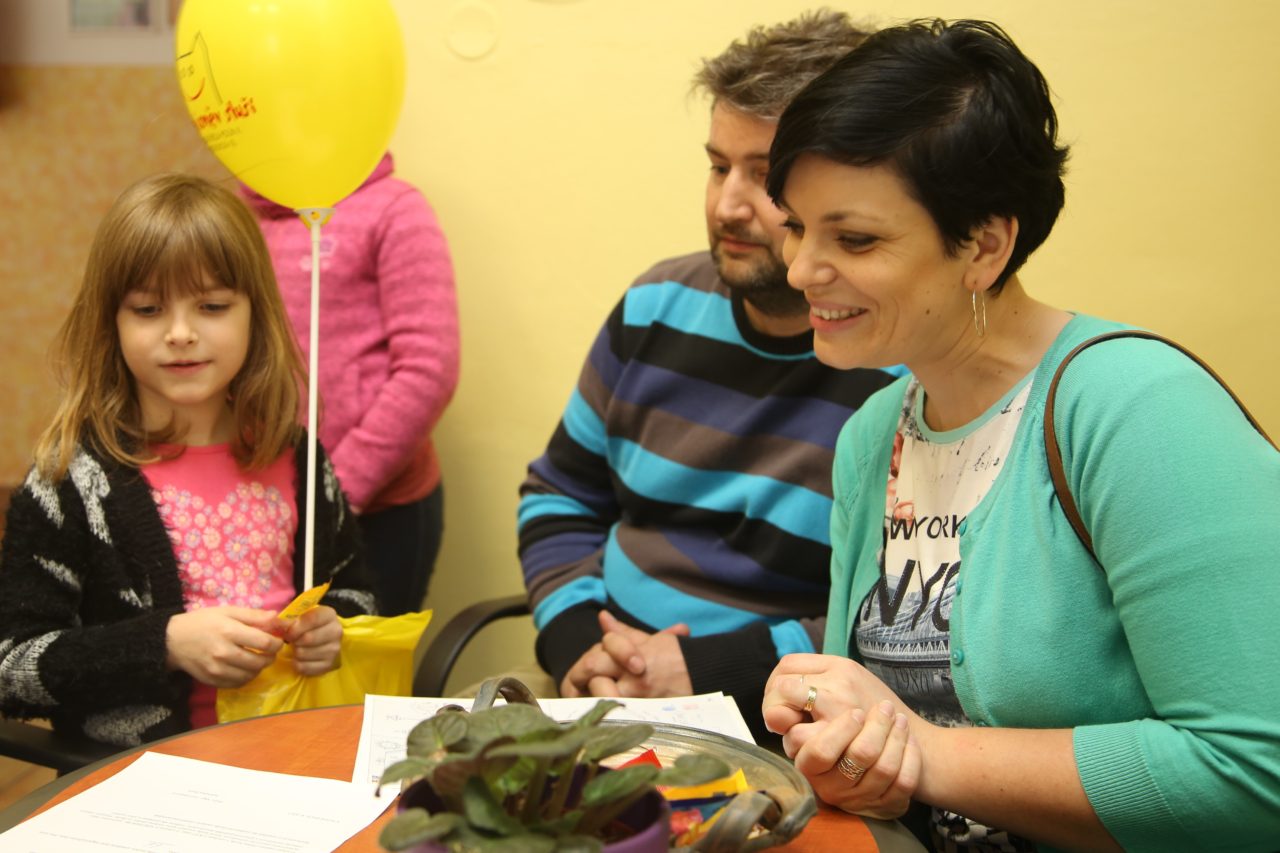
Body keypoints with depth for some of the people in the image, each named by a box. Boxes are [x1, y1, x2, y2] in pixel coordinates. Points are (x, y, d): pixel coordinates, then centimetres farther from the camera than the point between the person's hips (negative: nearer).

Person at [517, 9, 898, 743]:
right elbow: (561, 496, 16)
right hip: (602, 709, 6)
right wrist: (579, 644, -2)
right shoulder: (659, 307, 6)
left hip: (777, 739, -5)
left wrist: (709, 672, -17)